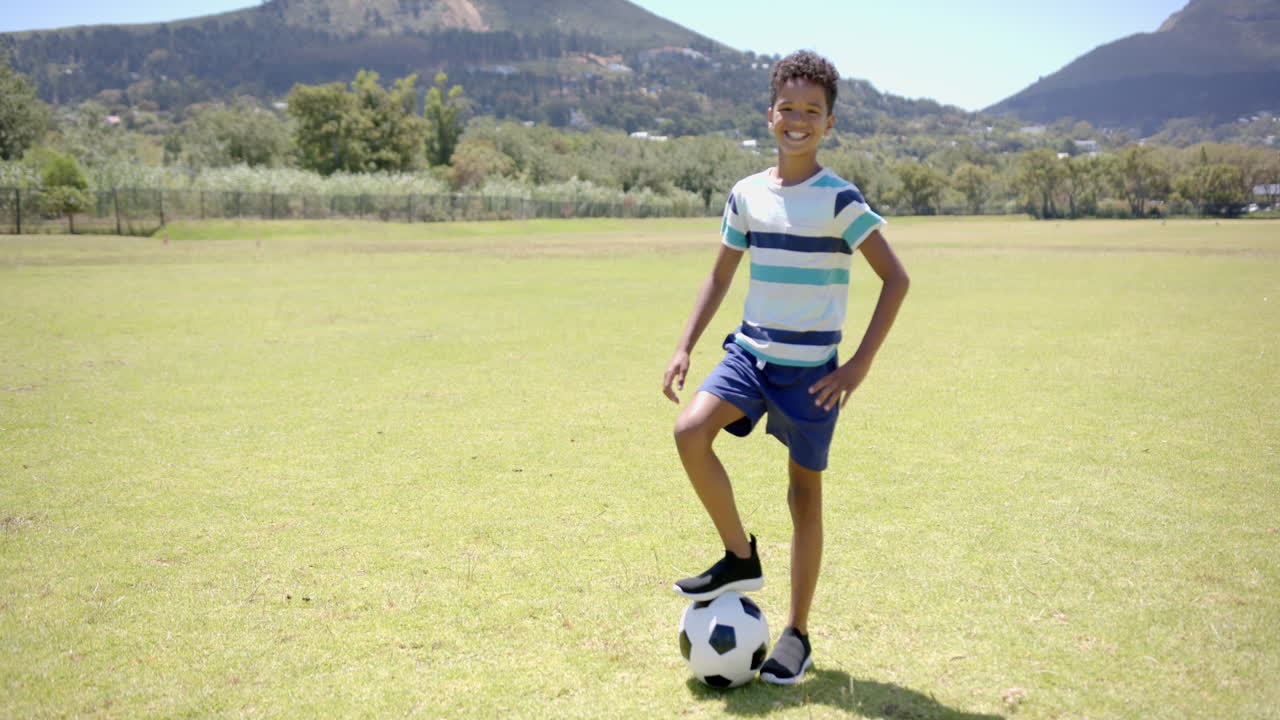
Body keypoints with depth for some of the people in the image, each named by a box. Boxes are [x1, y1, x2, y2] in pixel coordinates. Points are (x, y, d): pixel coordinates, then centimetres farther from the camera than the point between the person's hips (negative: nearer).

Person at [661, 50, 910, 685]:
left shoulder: (838, 199, -10)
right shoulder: (746, 195, 5)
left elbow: (895, 278, -10)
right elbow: (719, 277, 15)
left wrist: (860, 365, -14)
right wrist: (685, 348, 6)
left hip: (811, 366, -4)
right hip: (750, 352, 4)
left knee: (804, 491, 4)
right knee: (690, 430, -21)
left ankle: (797, 635, 19)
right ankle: (740, 558, 2)